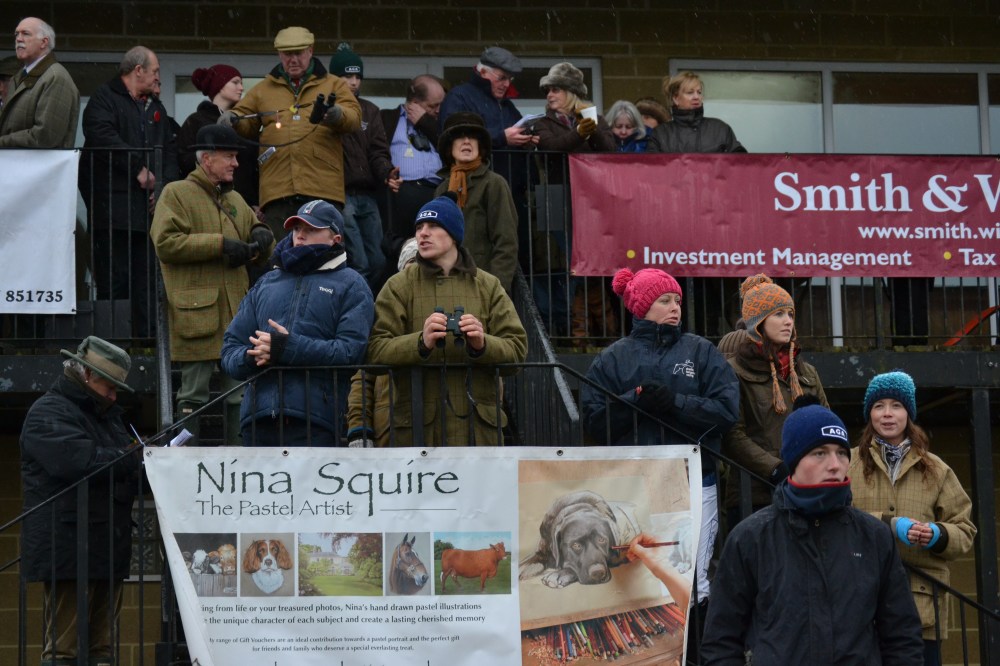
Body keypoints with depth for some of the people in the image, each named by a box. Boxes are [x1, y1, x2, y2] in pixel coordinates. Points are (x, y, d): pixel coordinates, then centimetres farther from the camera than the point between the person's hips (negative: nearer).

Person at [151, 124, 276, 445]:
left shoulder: (235, 199, 21)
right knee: (193, 394, -3)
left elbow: (262, 255, 28)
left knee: (240, 396, 10)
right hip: (197, 313, -7)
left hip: (237, 313, 7)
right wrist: (219, 244, -15)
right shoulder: (176, 193, 0)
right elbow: (165, 243, -15)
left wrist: (261, 238, 3)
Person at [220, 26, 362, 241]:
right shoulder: (263, 89, 20)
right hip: (277, 191, 2)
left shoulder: (334, 85, 13)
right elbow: (245, 121, 19)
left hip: (323, 190, -2)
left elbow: (353, 116, 0)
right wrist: (232, 119, -5)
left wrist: (338, 114, -24)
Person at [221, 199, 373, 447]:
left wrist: (288, 347, -13)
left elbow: (351, 350, -6)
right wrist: (249, 358, -5)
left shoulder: (350, 285, 10)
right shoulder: (266, 283, 25)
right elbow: (231, 346, 20)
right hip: (258, 419, 5)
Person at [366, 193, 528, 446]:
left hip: (478, 423, 2)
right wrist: (420, 343, -22)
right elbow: (376, 350, -5)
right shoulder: (399, 286, 8)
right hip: (417, 423, -2)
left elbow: (517, 349, 5)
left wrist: (483, 344, -15)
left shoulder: (488, 286, 14)